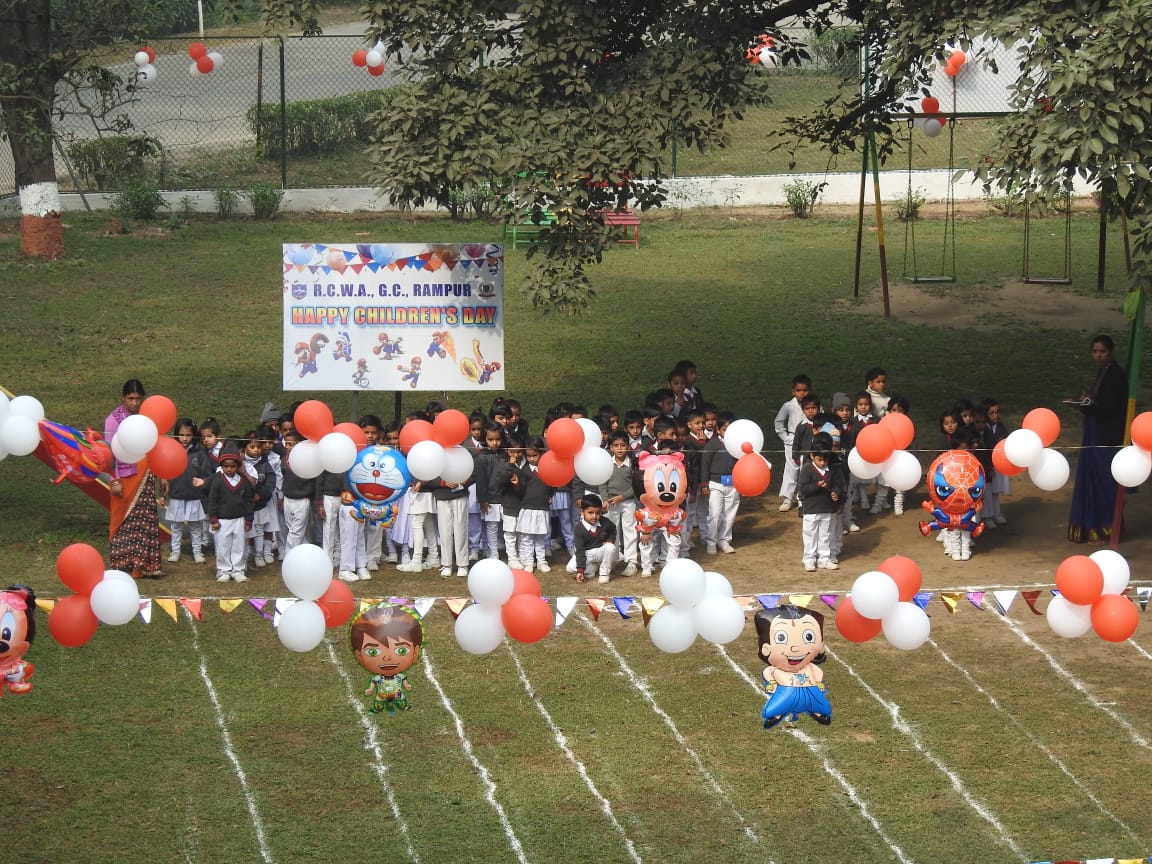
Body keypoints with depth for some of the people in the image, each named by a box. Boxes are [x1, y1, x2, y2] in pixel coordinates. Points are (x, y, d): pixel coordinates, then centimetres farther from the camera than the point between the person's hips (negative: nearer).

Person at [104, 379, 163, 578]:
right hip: (125, 477, -5)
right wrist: (114, 481, -15)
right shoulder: (114, 419, -6)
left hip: (145, 477, 5)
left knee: (146, 518, 4)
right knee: (124, 520, -1)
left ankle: (145, 565, 8)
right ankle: (124, 567, 4)